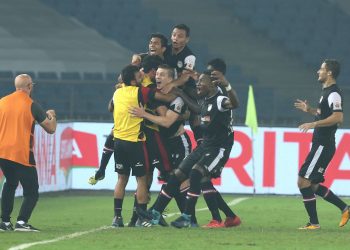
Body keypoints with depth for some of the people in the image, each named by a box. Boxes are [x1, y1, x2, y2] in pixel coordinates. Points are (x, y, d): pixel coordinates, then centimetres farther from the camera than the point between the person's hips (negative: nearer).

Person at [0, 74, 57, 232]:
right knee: (31, 191, 3)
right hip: (22, 154, -5)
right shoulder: (32, 105, -6)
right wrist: (52, 116, 19)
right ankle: (22, 222, -16)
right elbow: (51, 129, -3)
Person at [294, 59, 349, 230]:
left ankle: (313, 222, -6)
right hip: (320, 144, 10)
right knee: (313, 185, 13)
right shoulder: (326, 92, 17)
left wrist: (314, 124, -27)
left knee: (303, 181, -10)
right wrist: (309, 110, 17)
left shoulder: (334, 94, -14)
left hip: (323, 146, -10)